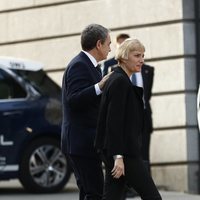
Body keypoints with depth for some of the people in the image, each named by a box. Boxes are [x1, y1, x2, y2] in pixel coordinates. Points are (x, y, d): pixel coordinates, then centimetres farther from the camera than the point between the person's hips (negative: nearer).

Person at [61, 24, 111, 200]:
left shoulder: (87, 65, 18)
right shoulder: (79, 65, -13)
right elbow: (74, 100, -24)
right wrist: (99, 86, -32)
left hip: (83, 142, 11)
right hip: (82, 142, -11)